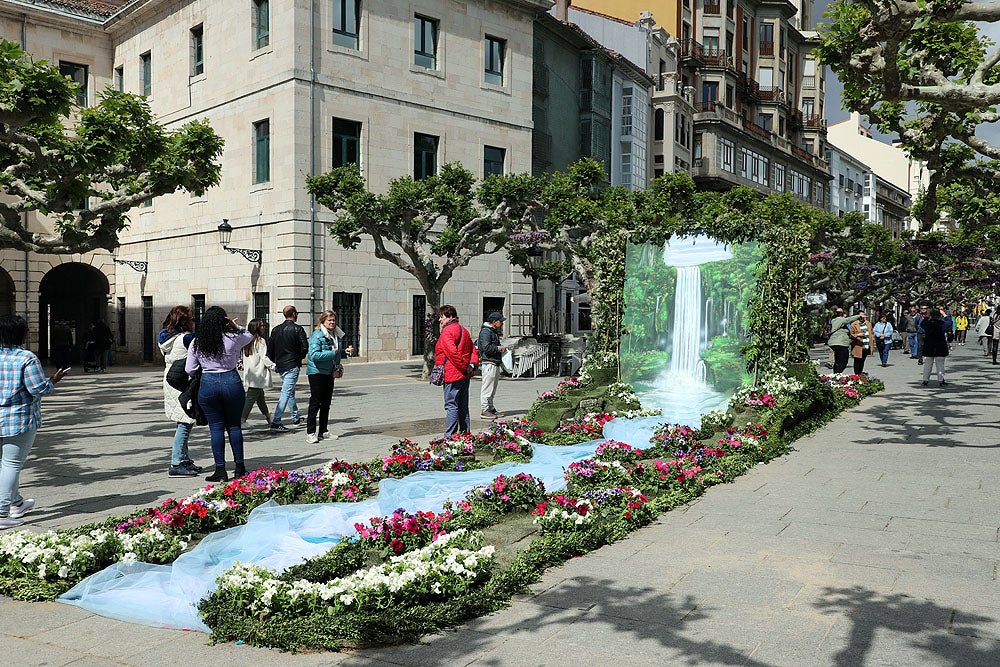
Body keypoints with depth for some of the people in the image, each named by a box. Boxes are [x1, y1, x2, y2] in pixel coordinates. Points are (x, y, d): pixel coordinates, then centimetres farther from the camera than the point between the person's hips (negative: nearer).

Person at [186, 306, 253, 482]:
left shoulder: (197, 343, -1)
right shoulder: (233, 338, -5)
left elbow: (190, 370, 2)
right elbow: (249, 335, 17)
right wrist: (235, 326, 8)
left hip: (208, 384, 0)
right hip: (231, 381, 0)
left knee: (216, 428, 6)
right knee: (234, 426, 12)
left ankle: (220, 470, 6)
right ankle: (239, 467, 17)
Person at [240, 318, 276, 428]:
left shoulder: (247, 341, 10)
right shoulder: (260, 341, -12)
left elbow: (244, 358, 14)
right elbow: (264, 358, -14)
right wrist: (274, 366, -4)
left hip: (249, 374, 8)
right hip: (258, 375, -8)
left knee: (260, 396, 15)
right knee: (251, 397, -6)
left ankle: (268, 418, 24)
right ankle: (242, 420, -8)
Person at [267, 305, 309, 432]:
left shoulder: (275, 330, 7)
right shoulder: (298, 329, -10)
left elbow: (270, 349, 8)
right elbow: (305, 348, -13)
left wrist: (275, 362, 18)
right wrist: (300, 358, 6)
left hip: (280, 366, 7)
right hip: (292, 366, -7)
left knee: (290, 391, 21)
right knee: (286, 393, -9)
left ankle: (296, 418, 33)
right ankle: (276, 422, -15)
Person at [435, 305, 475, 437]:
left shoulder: (447, 332, -11)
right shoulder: (464, 330, 18)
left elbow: (452, 352, -22)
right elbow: (473, 350, 18)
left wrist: (464, 367, -15)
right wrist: (471, 364, 4)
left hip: (452, 375, -9)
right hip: (465, 376, 9)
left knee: (451, 406, -8)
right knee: (463, 407, 13)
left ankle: (450, 436, -9)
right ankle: (465, 434, 17)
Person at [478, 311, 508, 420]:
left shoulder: (494, 332, 20)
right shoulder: (485, 332, -13)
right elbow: (486, 348, -23)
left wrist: (501, 348, 15)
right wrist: (499, 348, -15)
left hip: (495, 364, 11)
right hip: (489, 363, -11)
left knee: (492, 389, 15)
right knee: (487, 388, -6)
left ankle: (491, 409, 22)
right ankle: (485, 411, -2)